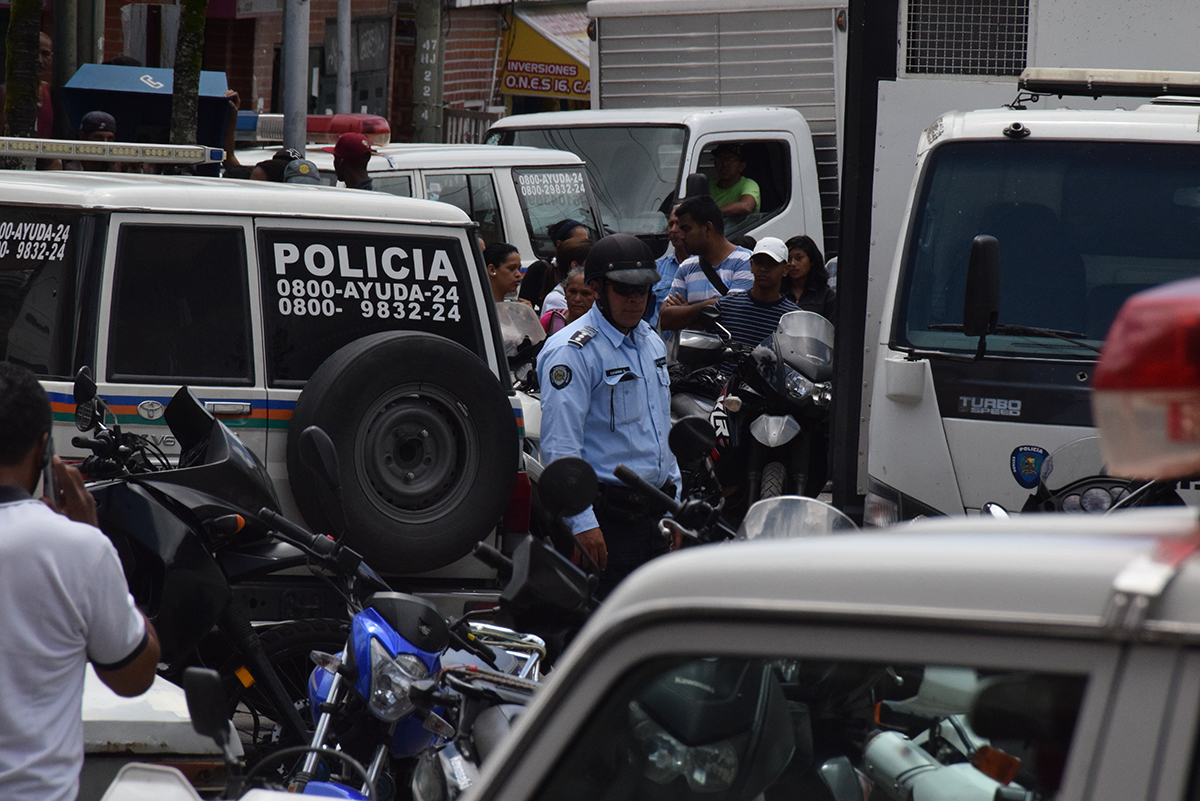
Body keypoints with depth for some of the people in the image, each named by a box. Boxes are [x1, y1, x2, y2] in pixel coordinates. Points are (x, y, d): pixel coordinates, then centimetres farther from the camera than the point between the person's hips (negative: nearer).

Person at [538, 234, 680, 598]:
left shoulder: (651, 343, 17)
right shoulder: (573, 351, -11)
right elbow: (560, 444, -16)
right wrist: (582, 523, -22)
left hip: (654, 511, 8)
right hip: (607, 514, -8)